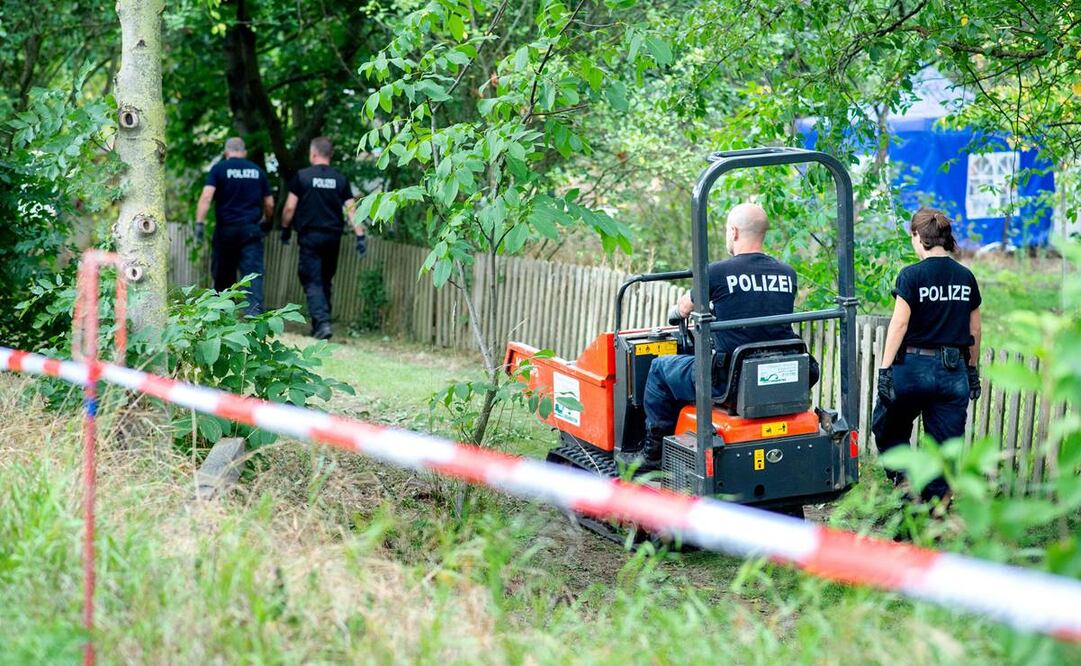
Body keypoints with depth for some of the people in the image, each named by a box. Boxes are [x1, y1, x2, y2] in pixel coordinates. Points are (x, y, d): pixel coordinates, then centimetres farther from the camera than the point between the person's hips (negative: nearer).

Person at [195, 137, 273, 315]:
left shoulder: (219, 168, 0)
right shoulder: (258, 171, 9)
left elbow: (206, 197, -13)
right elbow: (269, 203, 12)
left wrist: (199, 223, -16)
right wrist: (266, 222, 30)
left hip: (225, 229, -1)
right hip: (252, 230, 1)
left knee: (223, 275, 11)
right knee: (253, 273, -7)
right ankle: (255, 310, -24)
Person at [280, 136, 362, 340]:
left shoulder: (302, 176, -5)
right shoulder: (340, 179, 4)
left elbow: (290, 207, -4)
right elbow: (351, 209, 0)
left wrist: (285, 228, 11)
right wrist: (360, 236, 2)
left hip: (310, 236, -4)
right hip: (333, 237, 4)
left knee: (313, 283, -5)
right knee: (325, 281, 15)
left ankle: (322, 322, -22)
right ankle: (320, 324, 19)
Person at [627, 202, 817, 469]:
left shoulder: (718, 273, -11)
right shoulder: (788, 274, 2)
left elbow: (683, 309, 8)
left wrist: (677, 312, 34)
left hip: (730, 382, -5)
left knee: (660, 367, 18)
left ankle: (653, 451, 26)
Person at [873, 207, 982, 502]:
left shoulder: (912, 275, -9)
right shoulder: (966, 278, 5)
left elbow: (899, 325, -12)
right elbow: (974, 330, 11)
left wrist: (885, 368, -10)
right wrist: (973, 369, 21)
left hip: (915, 365, -4)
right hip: (954, 369, 4)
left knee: (887, 428, 18)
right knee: (946, 445, 8)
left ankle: (904, 480, 1)